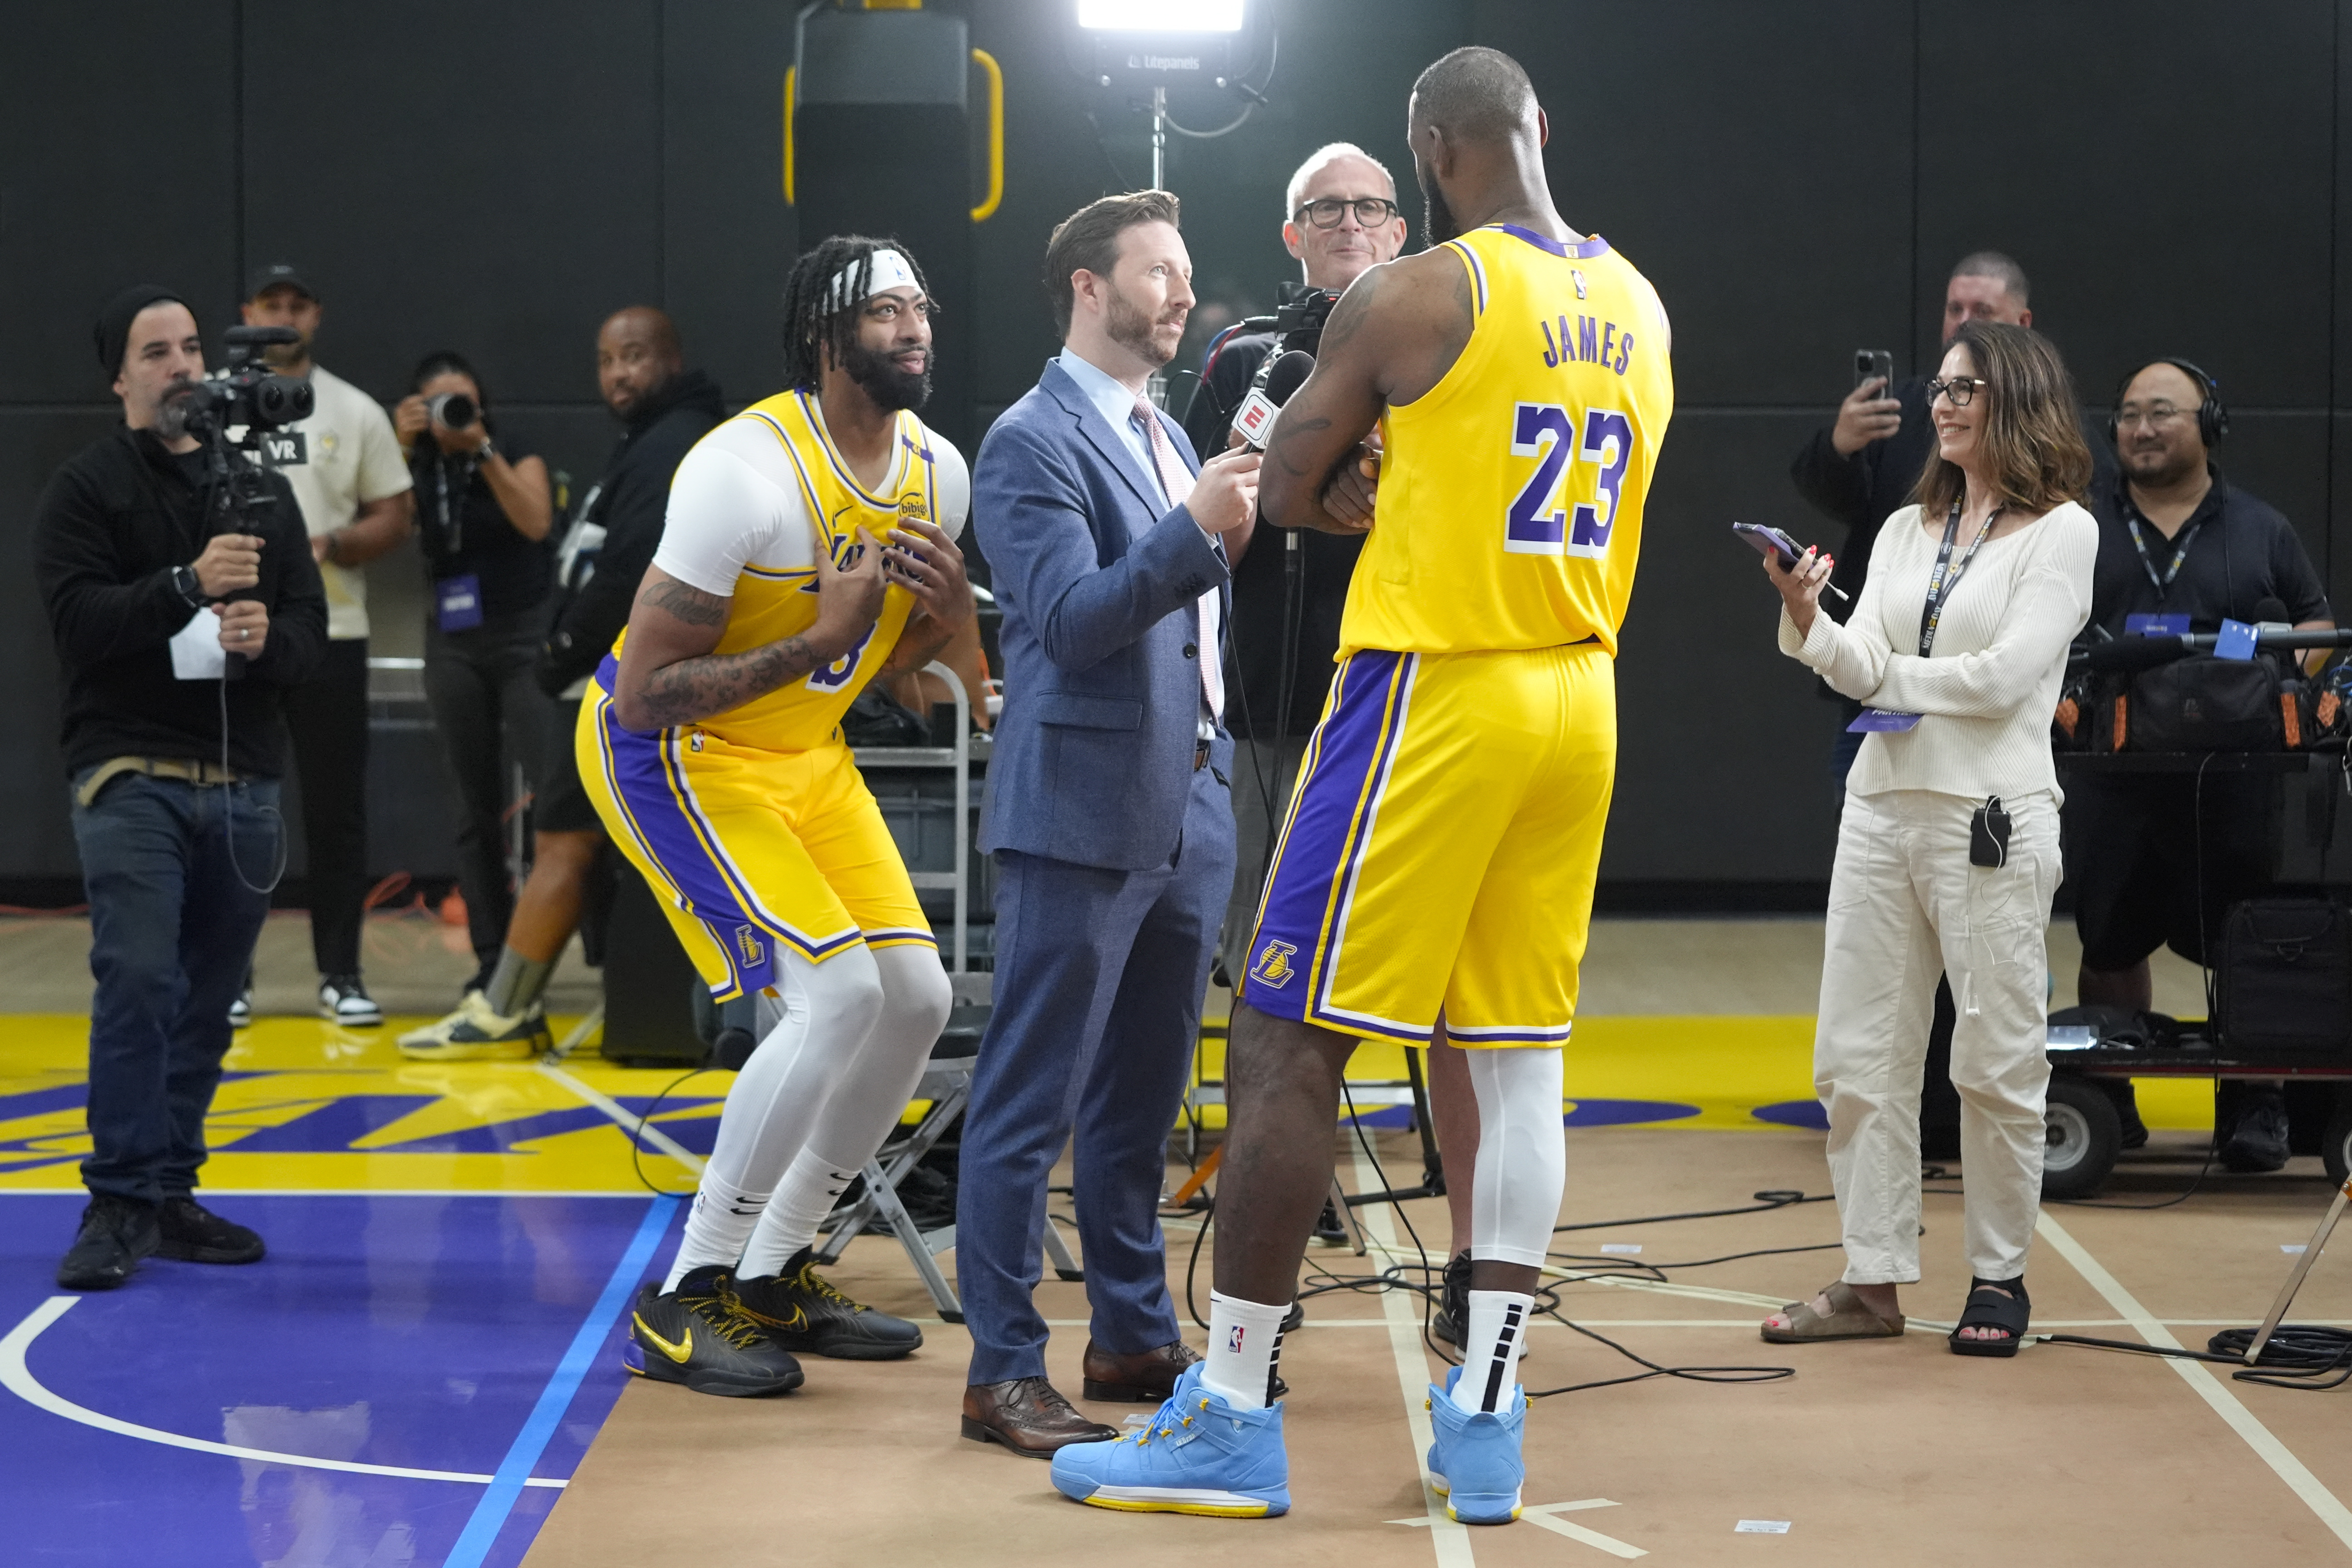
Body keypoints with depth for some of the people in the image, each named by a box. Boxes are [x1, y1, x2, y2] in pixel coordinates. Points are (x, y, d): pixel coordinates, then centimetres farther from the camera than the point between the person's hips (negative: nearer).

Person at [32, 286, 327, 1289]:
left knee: (209, 999, 7)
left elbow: (311, 630, 10)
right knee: (137, 980, -15)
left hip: (242, 782, 5)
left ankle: (171, 1194, 15)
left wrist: (267, 637, -12)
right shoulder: (85, 487, 1)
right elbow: (76, 618, -12)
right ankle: (120, 1204, -11)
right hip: (131, 778, -5)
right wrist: (189, 585, -23)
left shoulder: (261, 489, 15)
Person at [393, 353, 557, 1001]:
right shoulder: (418, 471, 5)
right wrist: (403, 450, -19)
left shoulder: (517, 458, -1)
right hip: (453, 642, 3)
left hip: (526, 633, -3)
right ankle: (492, 957, 9)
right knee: (478, 807, 5)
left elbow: (536, 523, -18)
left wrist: (484, 451, -23)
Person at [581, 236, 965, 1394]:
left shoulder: (938, 472, -2)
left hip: (807, 750, 8)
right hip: (669, 752, -8)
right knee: (839, 992, -20)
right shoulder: (746, 472, -27)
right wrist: (818, 642, -28)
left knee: (916, 996, 1)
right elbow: (645, 692, -27)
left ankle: (772, 1276, 16)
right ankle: (685, 1298, -10)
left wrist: (948, 615, -9)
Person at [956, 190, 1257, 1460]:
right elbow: (1071, 621, -20)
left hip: (1187, 808, 9)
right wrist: (1195, 532, -27)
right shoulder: (1033, 442, -9)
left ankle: (1134, 1338, 24)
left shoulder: (1167, 438, 19)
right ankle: (1004, 1374, -2)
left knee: (1141, 1096, 15)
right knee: (1031, 1102, -5)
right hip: (1085, 814, -9)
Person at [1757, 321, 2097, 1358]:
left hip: (1990, 816, -6)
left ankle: (1999, 1276, 11)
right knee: (1856, 1056, 4)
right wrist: (1806, 615, -17)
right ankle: (1873, 1280, 9)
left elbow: (2002, 676, -12)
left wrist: (1892, 675, 0)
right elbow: (1862, 667, 2)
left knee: (1995, 1063, -1)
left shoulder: (2062, 531, -2)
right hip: (1882, 806, 6)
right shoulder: (1906, 531, 15)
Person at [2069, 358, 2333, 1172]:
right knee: (2111, 943, 8)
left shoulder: (2260, 529, 10)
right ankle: (2106, 1100, 18)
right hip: (2112, 776, 1)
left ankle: (2252, 1101, 11)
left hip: (2230, 777, -1)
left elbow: (2317, 622, 13)